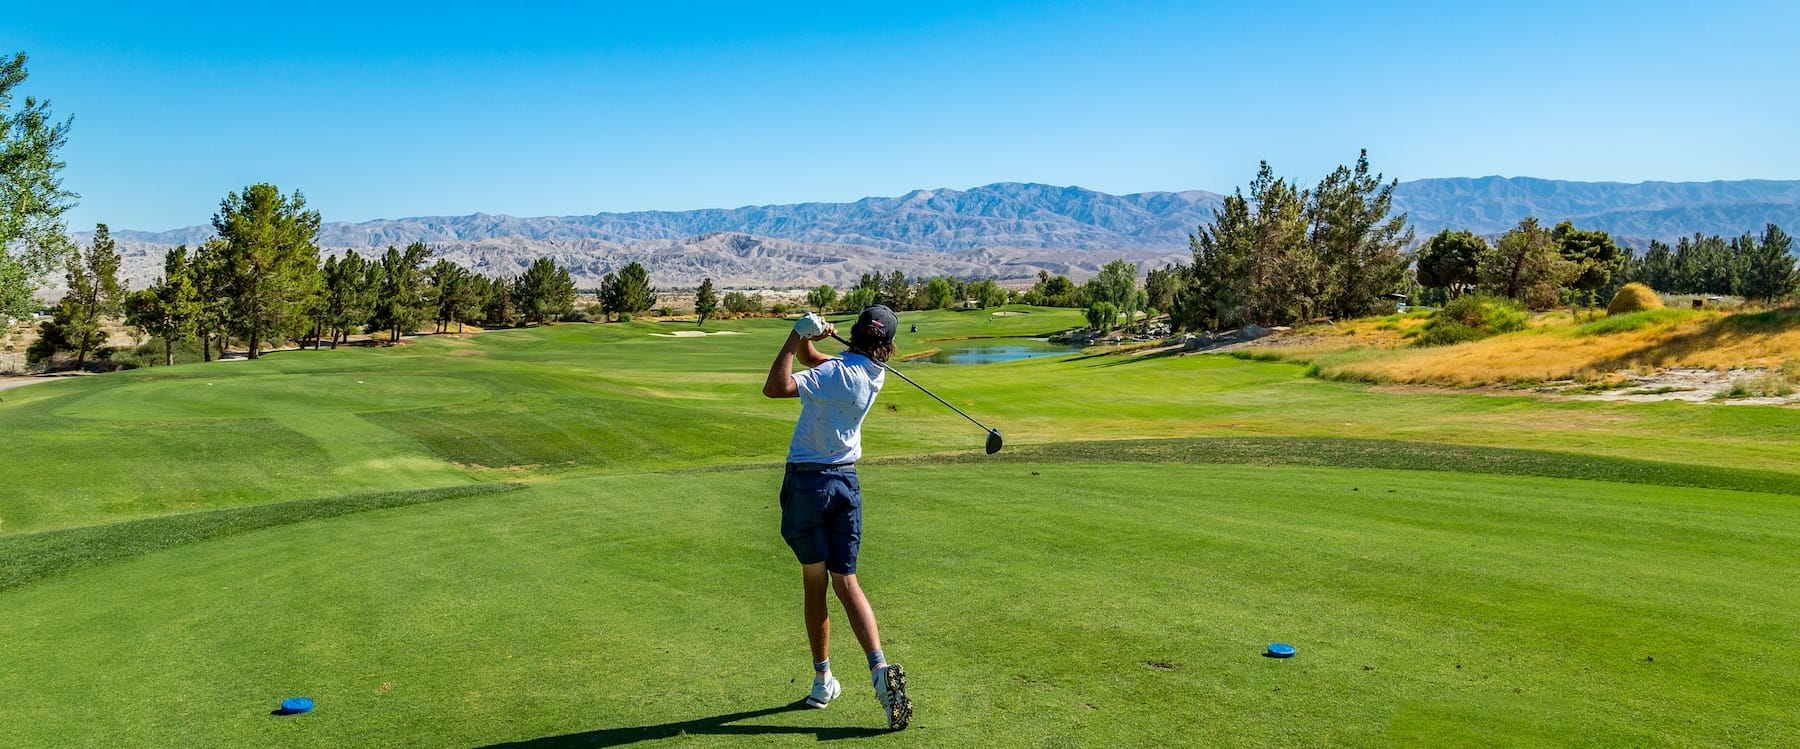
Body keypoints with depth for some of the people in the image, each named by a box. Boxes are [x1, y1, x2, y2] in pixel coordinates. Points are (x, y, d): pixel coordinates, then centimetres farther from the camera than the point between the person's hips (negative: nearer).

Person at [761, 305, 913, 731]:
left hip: (807, 483, -4)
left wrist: (798, 336, -22)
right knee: (845, 582, 4)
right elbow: (813, 362, 13)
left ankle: (823, 679, 14)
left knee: (815, 583, 7)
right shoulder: (874, 375, 4)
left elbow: (774, 387, -29)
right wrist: (807, 342, -7)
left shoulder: (836, 374, -17)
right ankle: (879, 667, -13)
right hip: (846, 483, 5)